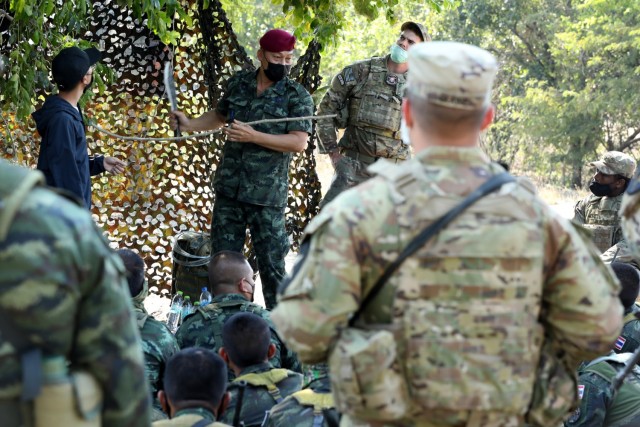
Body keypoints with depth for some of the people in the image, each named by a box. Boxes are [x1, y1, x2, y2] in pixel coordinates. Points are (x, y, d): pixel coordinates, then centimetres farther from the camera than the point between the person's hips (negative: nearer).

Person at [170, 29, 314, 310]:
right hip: (229, 188, 4)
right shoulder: (238, 83, 7)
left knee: (271, 262, 1)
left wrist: (253, 136, -23)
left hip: (267, 194, -4)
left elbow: (299, 142, -17)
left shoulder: (297, 96, -6)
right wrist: (190, 124, 8)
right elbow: (220, 116, 25)